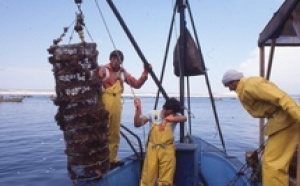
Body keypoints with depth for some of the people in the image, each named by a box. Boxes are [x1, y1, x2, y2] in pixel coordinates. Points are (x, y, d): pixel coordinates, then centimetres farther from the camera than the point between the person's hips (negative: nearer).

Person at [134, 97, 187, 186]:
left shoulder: (174, 116, 0)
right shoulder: (153, 114, 1)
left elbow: (184, 118, -23)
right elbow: (137, 124, -5)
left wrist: (168, 119, -38)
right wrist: (138, 108, -17)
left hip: (167, 150, 0)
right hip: (153, 149, 0)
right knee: (148, 178, 6)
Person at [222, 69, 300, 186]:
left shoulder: (250, 85, -16)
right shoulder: (246, 88, 15)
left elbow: (281, 98, -24)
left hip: (284, 121, -11)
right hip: (280, 120, 11)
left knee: (272, 163, -10)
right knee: (275, 162, 20)